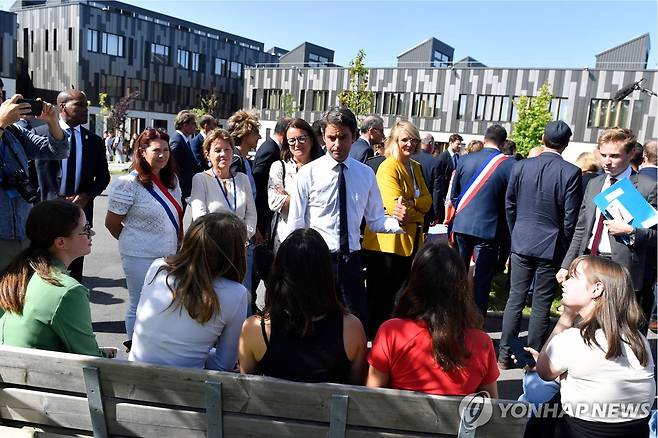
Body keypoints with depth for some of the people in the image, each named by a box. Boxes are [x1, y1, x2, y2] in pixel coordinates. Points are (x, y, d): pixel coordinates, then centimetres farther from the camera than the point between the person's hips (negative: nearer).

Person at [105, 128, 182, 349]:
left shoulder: (171, 179, 6)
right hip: (140, 256, -6)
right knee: (139, 306, 8)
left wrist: (180, 243, 11)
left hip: (169, 254, 6)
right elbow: (111, 223, -8)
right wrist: (133, 242, 4)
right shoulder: (128, 183, -14)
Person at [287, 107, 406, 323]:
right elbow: (295, 226, -3)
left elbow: (375, 221, 8)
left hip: (352, 261, 3)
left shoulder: (366, 174, 5)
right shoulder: (308, 173, -5)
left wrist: (397, 221, -12)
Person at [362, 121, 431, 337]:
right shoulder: (388, 167, -12)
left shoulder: (415, 167, 15)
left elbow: (426, 200, 6)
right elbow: (395, 207, -21)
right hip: (387, 242, -8)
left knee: (393, 294, 18)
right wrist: (417, 211, -6)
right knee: (379, 296, 1)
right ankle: (371, 335, 13)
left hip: (409, 241, 8)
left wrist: (410, 203, -13)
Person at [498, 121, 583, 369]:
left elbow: (509, 206, 5)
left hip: (521, 244, 2)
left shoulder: (521, 167, -2)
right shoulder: (571, 172, -10)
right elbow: (571, 217, -8)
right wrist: (565, 247, 6)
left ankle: (504, 355, 14)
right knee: (541, 306, 6)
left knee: (515, 299, 10)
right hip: (551, 246, -2)